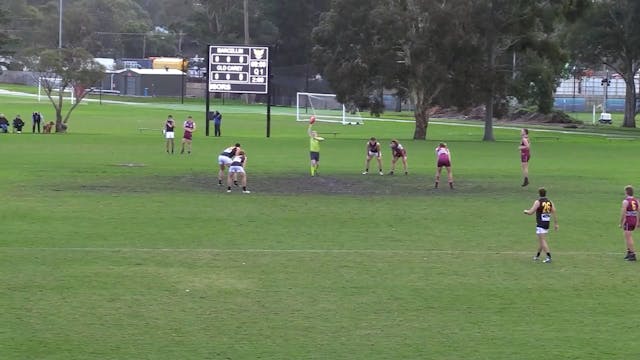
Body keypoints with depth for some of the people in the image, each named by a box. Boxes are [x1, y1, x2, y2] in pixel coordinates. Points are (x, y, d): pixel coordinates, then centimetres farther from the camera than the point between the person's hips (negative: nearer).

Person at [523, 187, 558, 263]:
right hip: (547, 223, 7)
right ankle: (537, 256, 33)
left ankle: (548, 257, -18)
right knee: (541, 240, 20)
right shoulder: (550, 202, 5)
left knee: (543, 241, -8)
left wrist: (526, 211, 8)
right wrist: (555, 224, 7)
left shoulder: (538, 202, -12)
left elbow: (531, 212, -13)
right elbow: (554, 213, 2)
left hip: (540, 224, -7)